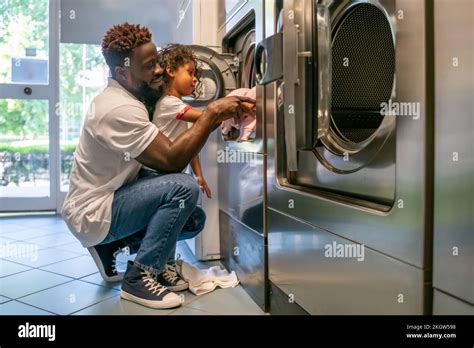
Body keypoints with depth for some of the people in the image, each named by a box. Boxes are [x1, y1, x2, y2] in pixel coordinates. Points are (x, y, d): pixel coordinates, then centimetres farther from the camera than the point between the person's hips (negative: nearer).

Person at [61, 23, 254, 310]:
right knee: (183, 187, -26)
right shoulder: (119, 108, -24)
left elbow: (168, 154, 3)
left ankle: (112, 243, 13)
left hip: (107, 200, 9)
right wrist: (212, 113, -23)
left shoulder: (127, 99, 7)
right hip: (93, 214, -9)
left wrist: (216, 118, -9)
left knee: (194, 219, 8)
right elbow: (172, 160, -30)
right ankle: (139, 278, -11)